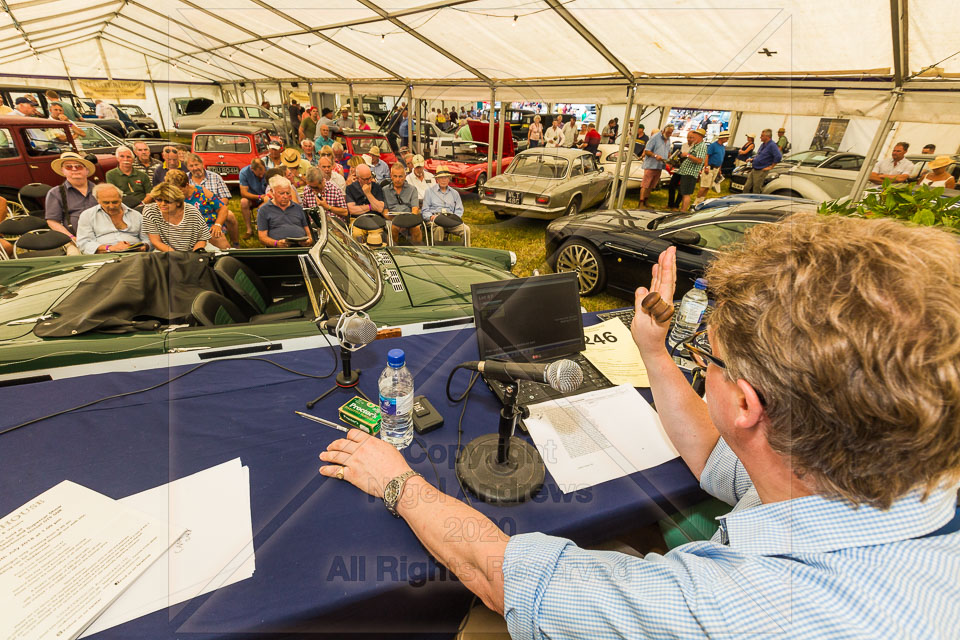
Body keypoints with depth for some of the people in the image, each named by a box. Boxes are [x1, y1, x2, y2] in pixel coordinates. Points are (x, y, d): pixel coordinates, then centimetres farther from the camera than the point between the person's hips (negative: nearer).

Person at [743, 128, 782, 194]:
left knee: (756, 191, -4)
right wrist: (752, 160, 15)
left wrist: (771, 167, -17)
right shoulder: (763, 144, 16)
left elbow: (778, 156, -22)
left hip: (761, 171, -9)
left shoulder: (772, 145, -13)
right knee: (746, 187, 4)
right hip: (754, 170, 9)